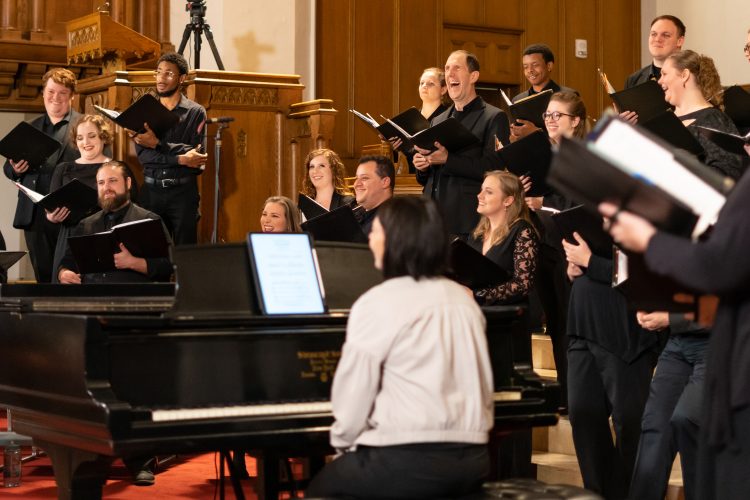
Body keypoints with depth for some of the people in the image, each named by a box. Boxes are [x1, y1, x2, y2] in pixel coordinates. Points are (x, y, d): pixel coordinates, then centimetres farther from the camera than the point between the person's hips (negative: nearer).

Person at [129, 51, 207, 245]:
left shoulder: (195, 112, 3)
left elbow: (198, 156, -9)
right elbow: (142, 155, -2)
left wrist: (158, 144, -16)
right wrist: (180, 159, -14)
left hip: (183, 191, -2)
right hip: (151, 191, 2)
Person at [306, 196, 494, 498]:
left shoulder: (377, 304, -10)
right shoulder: (464, 300, 10)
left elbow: (353, 398, -8)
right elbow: (483, 389, 12)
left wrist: (342, 444, 10)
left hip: (407, 459, -7)